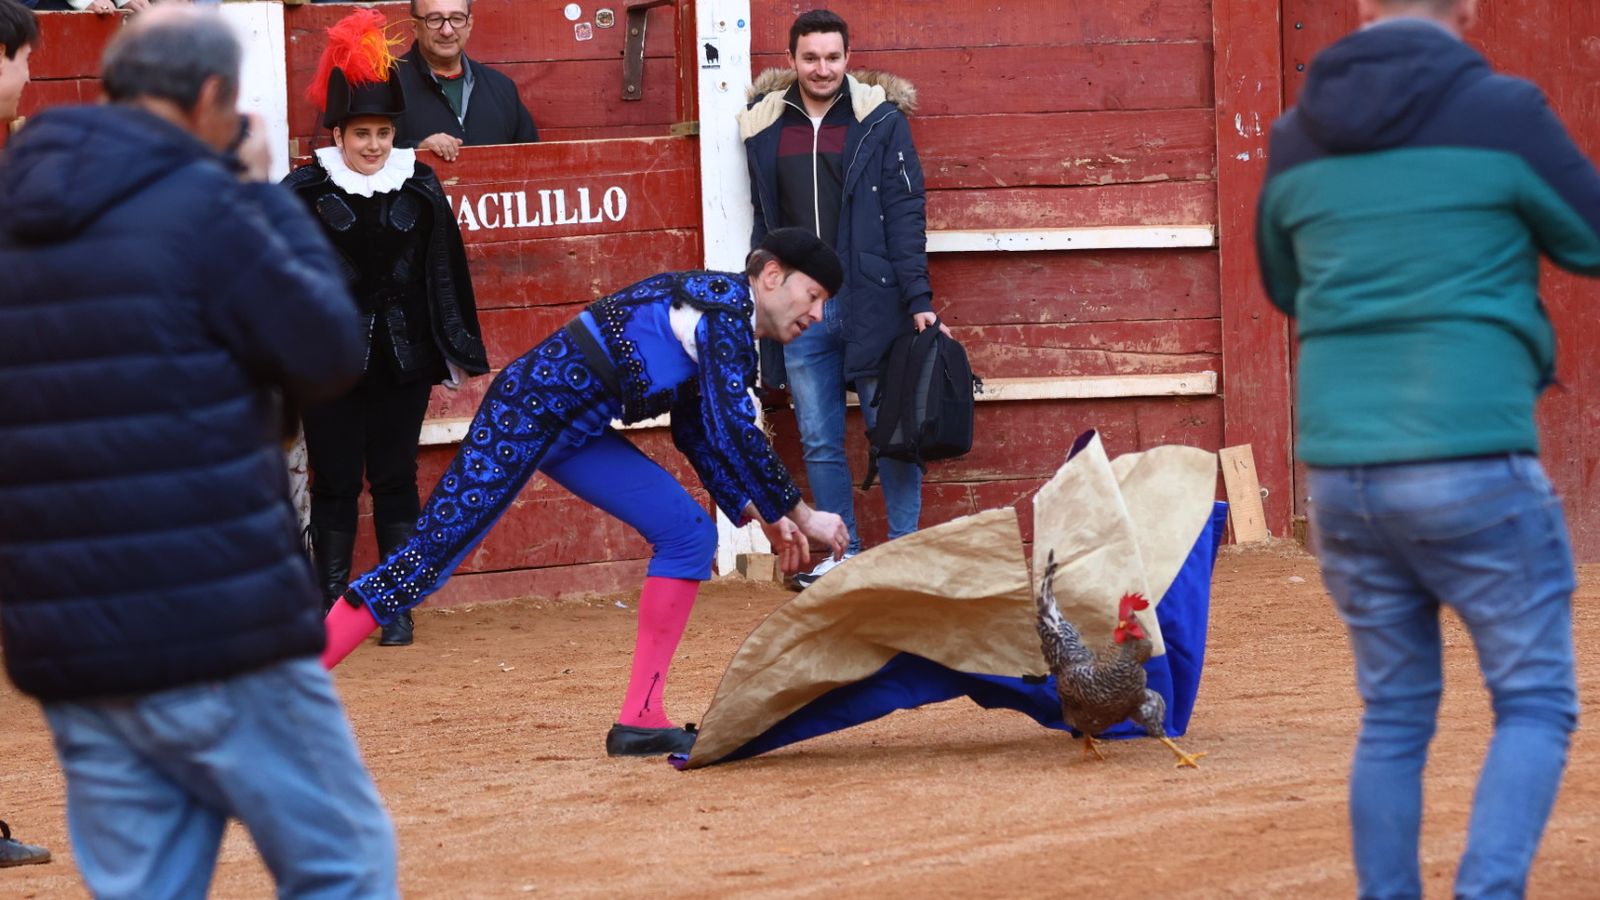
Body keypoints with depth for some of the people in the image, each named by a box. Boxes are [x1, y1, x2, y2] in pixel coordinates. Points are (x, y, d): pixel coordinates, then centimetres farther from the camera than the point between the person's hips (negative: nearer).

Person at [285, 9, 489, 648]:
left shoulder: (419, 189, 3)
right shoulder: (305, 192, -4)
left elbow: (445, 277, 8)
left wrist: (457, 356, 9)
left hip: (402, 357, 2)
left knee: (395, 481, 6)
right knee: (335, 483, 3)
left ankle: (397, 610, 12)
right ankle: (330, 611, 10)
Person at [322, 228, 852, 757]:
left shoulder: (727, 331, 16)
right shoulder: (726, 305, -13)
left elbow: (698, 434, 24)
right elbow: (735, 430, -20)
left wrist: (758, 514, 17)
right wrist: (799, 515, -14)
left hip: (577, 432, 10)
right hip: (529, 410, -10)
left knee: (689, 535, 5)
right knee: (430, 555, -13)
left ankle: (640, 719, 3)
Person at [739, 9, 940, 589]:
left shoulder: (881, 122, -1)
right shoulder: (764, 128, 8)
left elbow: (905, 214, -3)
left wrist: (918, 300, -11)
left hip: (871, 302, -3)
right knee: (820, 443, 6)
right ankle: (843, 554, 14)